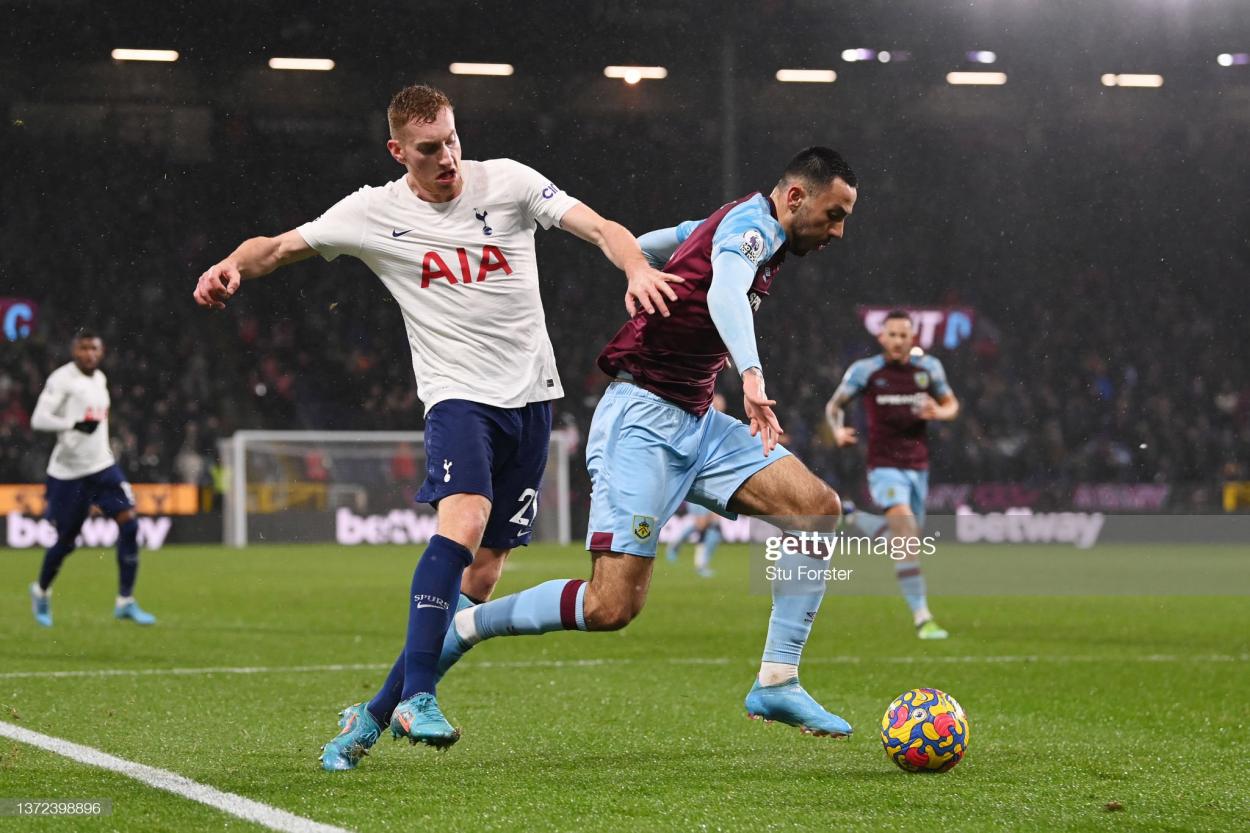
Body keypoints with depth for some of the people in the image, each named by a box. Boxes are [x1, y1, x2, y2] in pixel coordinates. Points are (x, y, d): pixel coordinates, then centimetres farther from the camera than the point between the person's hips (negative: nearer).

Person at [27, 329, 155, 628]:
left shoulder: (100, 379, 11)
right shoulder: (62, 379, -12)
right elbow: (39, 419, -21)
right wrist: (76, 424, -33)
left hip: (102, 466, 6)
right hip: (68, 472, -6)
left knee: (129, 522, -12)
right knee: (66, 541, 4)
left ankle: (125, 601, -7)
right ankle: (41, 592, 33)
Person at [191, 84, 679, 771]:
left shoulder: (507, 181, 1)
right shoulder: (374, 212, 0)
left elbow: (601, 229, -4)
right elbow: (278, 247, 5)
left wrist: (638, 270, -25)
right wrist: (232, 266, -17)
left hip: (531, 395, 2)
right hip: (457, 396, -2)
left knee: (482, 577, 1)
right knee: (462, 522, -31)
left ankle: (376, 713, 11)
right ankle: (415, 697, -29)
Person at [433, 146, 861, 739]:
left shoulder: (729, 224, 16)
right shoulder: (754, 221, -12)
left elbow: (637, 249, 28)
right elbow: (724, 294, -35)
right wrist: (752, 375, -50)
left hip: (695, 422, 10)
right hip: (643, 419, -10)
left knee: (818, 505, -7)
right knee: (611, 607, -16)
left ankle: (776, 683, -5)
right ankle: (462, 629, 4)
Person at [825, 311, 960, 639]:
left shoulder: (928, 367, 2)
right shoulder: (865, 370, -5)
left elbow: (952, 404, 13)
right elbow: (834, 405, 6)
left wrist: (938, 412, -11)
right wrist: (838, 430, -15)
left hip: (918, 466, 5)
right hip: (885, 467, -5)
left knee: (907, 538, 15)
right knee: (905, 531, -23)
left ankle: (855, 518, 45)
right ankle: (922, 617, -23)